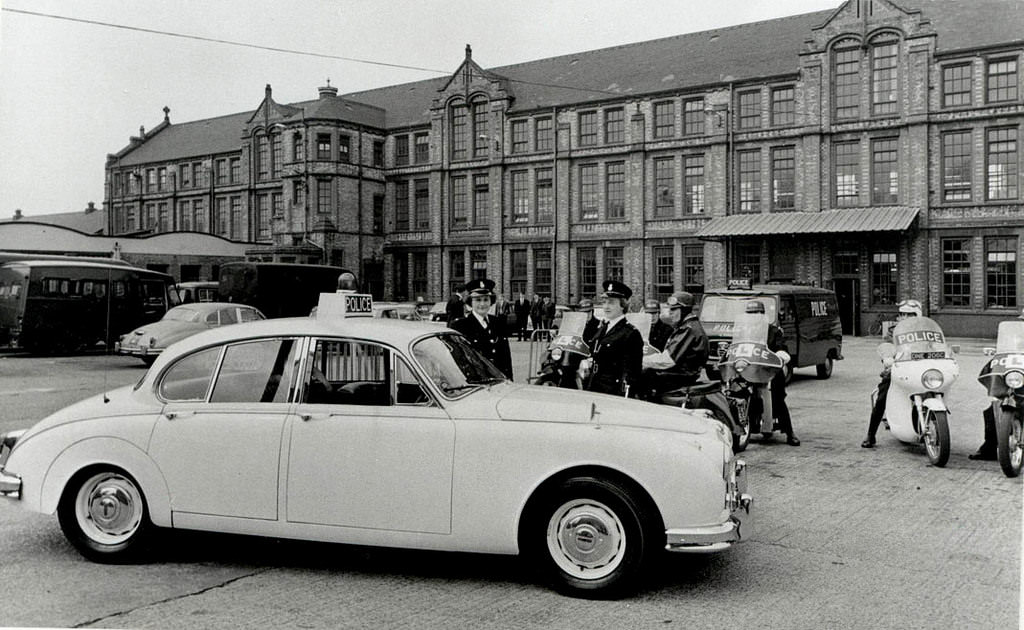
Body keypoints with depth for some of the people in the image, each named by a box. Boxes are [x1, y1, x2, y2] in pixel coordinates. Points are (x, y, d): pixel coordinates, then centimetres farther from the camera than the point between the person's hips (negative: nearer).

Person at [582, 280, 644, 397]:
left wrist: (624, 400, -17)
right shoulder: (601, 329, 14)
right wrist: (587, 363, 7)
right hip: (591, 390, 7)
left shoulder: (631, 334, -9)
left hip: (613, 393, -7)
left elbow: (630, 373, -12)